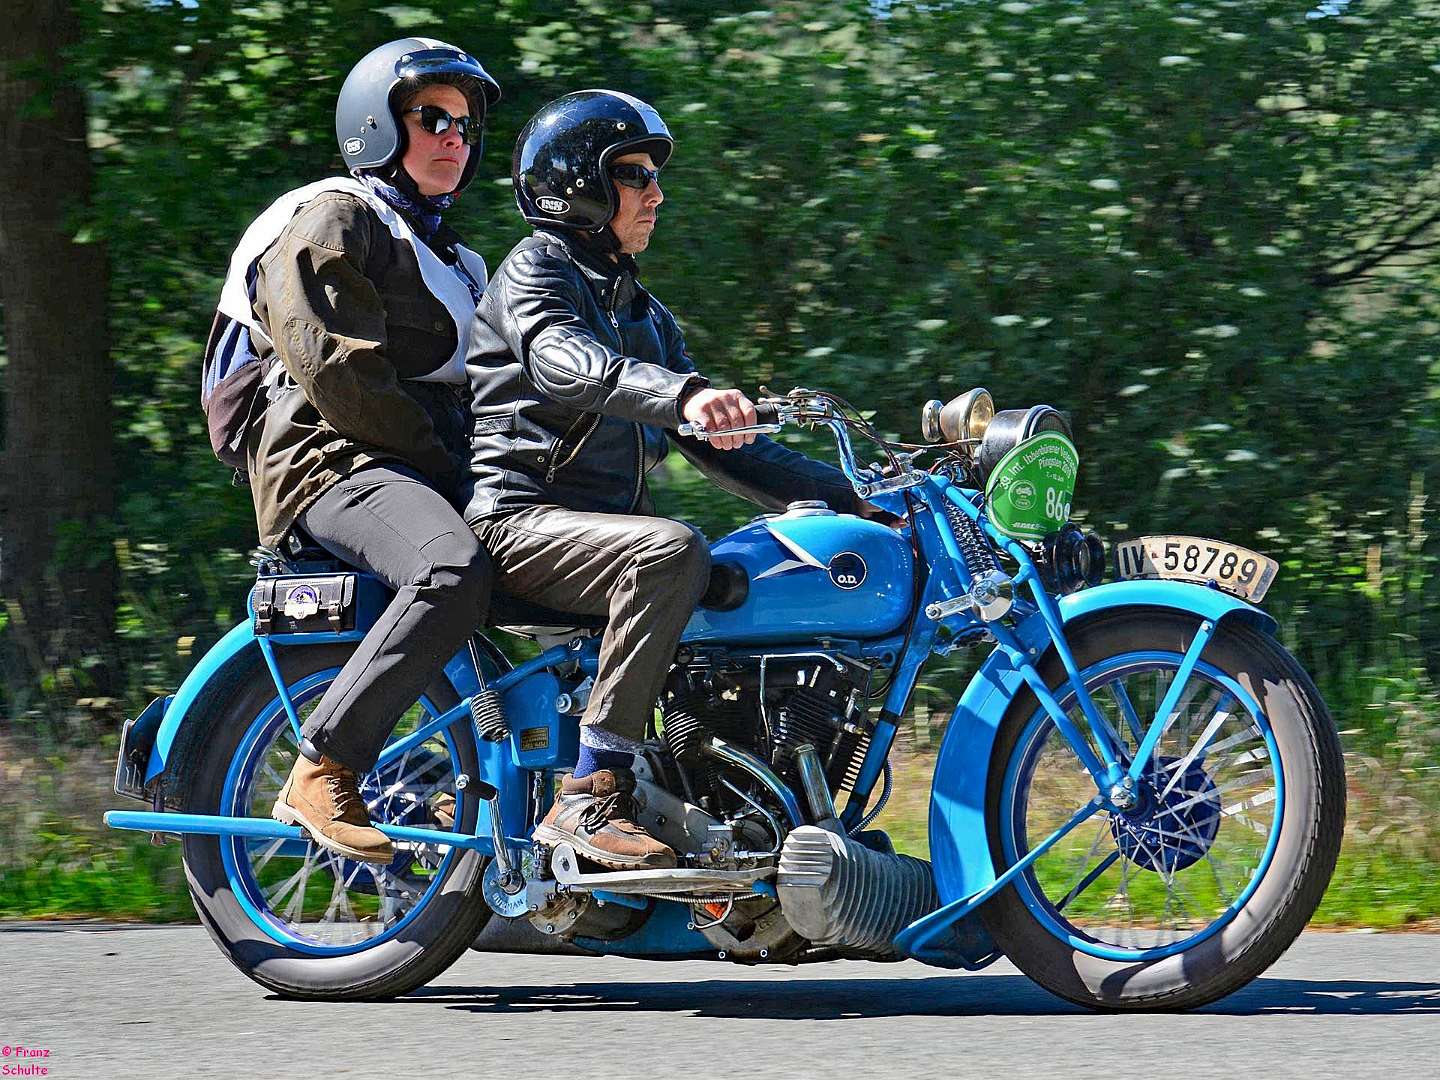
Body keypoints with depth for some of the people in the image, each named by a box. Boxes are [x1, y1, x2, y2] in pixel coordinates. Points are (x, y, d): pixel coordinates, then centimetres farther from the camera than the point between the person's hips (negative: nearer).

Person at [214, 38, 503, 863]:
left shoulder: (451, 260, 31)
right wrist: (439, 462, -14)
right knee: (454, 573, -39)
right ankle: (323, 773, -36)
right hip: (335, 461, -9)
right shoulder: (331, 220, 0)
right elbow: (336, 368, -13)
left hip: (434, 473, 9)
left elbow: (480, 379, 29)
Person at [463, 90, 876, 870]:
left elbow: (716, 446, 23)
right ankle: (589, 797, -37)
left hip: (611, 520, 8)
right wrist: (683, 393, -43)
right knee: (672, 552, -35)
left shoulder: (643, 313, 25)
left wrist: (841, 494, 11)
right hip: (521, 519, -8)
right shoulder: (536, 270, -1)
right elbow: (564, 363, -25)